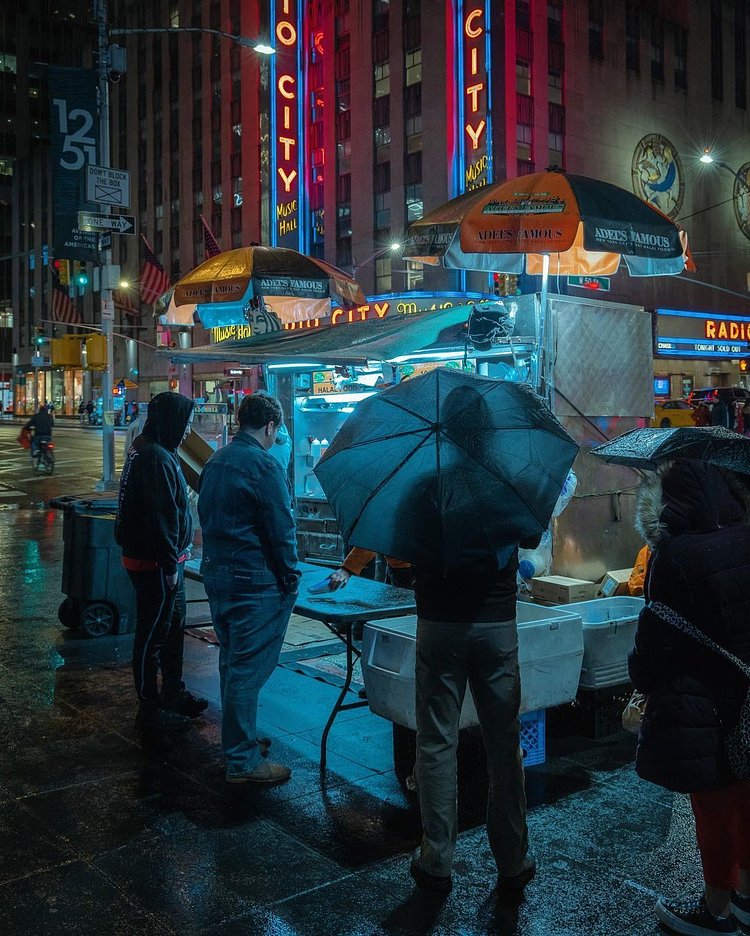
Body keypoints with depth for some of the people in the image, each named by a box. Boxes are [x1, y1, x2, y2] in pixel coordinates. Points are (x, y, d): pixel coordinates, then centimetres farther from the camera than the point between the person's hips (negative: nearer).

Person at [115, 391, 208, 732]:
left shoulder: (150, 450, 11)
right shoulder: (156, 458, -22)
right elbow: (160, 518, -24)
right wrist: (170, 566, -19)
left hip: (167, 560, 10)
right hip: (154, 563, -10)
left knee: (173, 627, 21)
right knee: (153, 634, 1)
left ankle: (173, 692, 35)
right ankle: (150, 708, 14)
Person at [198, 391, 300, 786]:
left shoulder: (215, 461, 10)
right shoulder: (264, 465, -17)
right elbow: (281, 530, -16)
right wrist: (290, 578, -7)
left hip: (216, 574, 9)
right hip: (255, 583, -9)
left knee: (231, 662, 20)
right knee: (248, 669, -2)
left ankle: (236, 740, 34)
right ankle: (243, 761, 5)